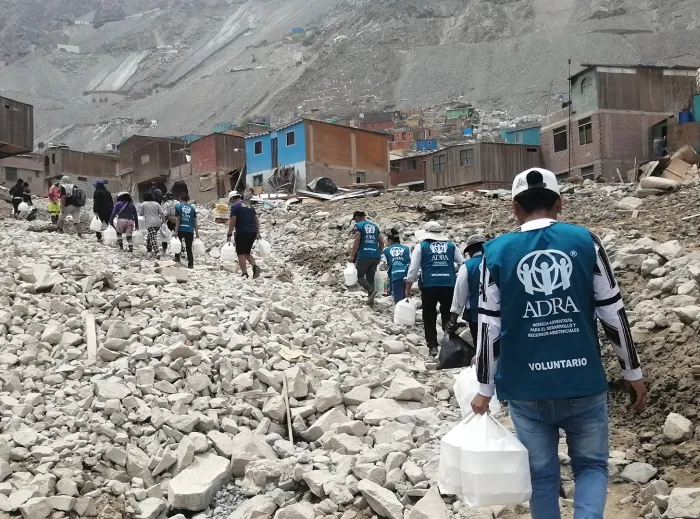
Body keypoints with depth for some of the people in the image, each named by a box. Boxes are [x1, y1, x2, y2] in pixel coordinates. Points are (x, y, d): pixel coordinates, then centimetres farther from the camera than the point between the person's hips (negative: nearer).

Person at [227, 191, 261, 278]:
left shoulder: (235, 206, -4)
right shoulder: (249, 206, 18)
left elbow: (232, 221, -12)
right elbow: (256, 220, 16)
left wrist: (229, 234, -10)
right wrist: (257, 233, 18)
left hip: (241, 232, -7)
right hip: (252, 232, 7)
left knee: (241, 254, 0)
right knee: (247, 252, 17)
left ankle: (245, 274, -7)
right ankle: (255, 267, -4)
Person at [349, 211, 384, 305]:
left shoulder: (358, 226, 0)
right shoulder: (374, 225, 18)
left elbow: (357, 241, -12)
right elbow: (382, 242, 15)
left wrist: (352, 255, -9)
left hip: (364, 255, -5)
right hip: (375, 256, 6)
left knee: (360, 276, 5)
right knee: (370, 277, 12)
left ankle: (371, 290, -18)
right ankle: (371, 299, 6)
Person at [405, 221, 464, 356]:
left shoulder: (421, 246, 7)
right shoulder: (451, 246, 13)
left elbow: (413, 268, 2)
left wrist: (408, 288, 7)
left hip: (429, 286, -2)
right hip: (449, 285, 2)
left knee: (429, 317, 8)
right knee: (448, 316, 12)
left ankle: (433, 346, 3)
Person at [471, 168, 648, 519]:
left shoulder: (496, 252, -3)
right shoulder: (585, 241, -3)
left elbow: (489, 328, -3)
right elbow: (613, 314, -1)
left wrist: (485, 389, 7)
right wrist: (633, 374, 10)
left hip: (527, 389, 0)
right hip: (584, 384, 0)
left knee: (542, 474, 14)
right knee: (591, 465, 16)